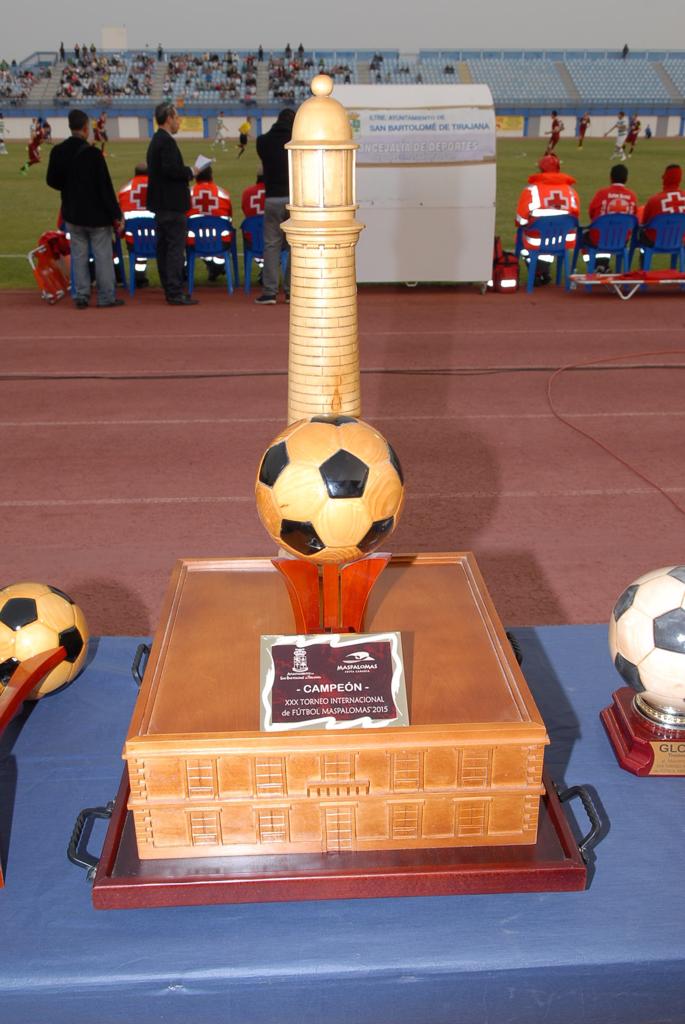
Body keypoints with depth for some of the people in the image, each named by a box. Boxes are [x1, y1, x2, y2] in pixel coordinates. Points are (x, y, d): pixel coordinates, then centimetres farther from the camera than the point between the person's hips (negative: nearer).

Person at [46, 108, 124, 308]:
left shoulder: (58, 152, -1)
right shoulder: (93, 153, -17)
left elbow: (52, 181, 9)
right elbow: (105, 187, -16)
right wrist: (116, 215, -10)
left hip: (73, 214, 5)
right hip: (97, 214, -5)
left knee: (79, 255, 11)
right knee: (103, 256, 4)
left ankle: (81, 296, 12)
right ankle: (106, 297, 8)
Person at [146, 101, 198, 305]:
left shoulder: (156, 141, 17)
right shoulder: (166, 141, -15)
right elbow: (171, 169, -25)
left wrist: (186, 174, 13)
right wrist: (190, 172, -10)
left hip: (161, 203, 10)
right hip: (172, 204, -10)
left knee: (164, 248, 12)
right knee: (176, 248, -8)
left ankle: (170, 290, 18)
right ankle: (175, 294, -8)